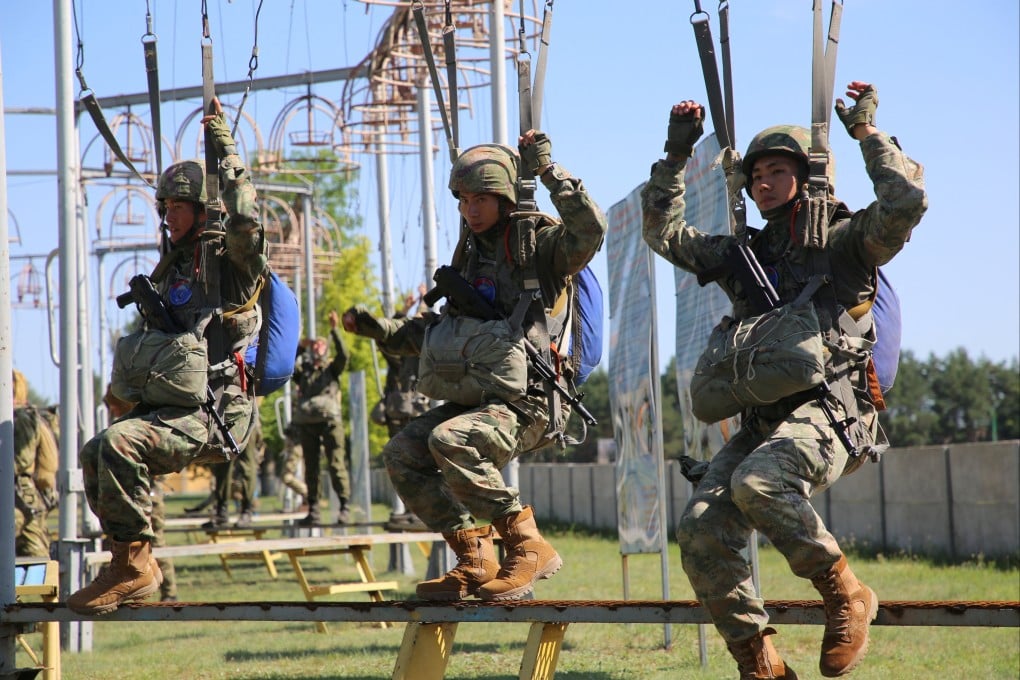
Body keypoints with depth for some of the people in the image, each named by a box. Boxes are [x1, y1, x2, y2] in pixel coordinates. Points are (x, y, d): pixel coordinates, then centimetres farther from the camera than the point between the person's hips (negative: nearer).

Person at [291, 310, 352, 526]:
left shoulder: (331, 369, 14)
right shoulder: (302, 371, 19)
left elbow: (343, 354, -2)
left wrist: (334, 330, -6)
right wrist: (300, 347, 5)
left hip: (330, 419, -3)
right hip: (306, 422, 3)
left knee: (336, 464, -10)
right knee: (311, 467, 3)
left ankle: (344, 507, -11)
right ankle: (313, 510, 6)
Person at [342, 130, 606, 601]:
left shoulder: (537, 243, -4)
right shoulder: (470, 254, 19)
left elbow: (590, 230, -27)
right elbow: (441, 330, 28)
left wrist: (548, 169, -23)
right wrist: (379, 329, 18)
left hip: (529, 402, -8)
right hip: (477, 397, 8)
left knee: (449, 441, -31)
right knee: (402, 454, -5)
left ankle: (530, 548, -20)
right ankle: (475, 561, -2)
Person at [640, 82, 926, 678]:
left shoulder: (843, 242, 5)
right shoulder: (743, 255, 23)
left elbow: (907, 201, -13)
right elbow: (664, 232, 28)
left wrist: (868, 132, -5)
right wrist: (676, 154, 22)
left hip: (830, 412, -6)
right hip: (763, 420, 6)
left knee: (756, 482, -36)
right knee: (701, 529, -16)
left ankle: (846, 594, -17)